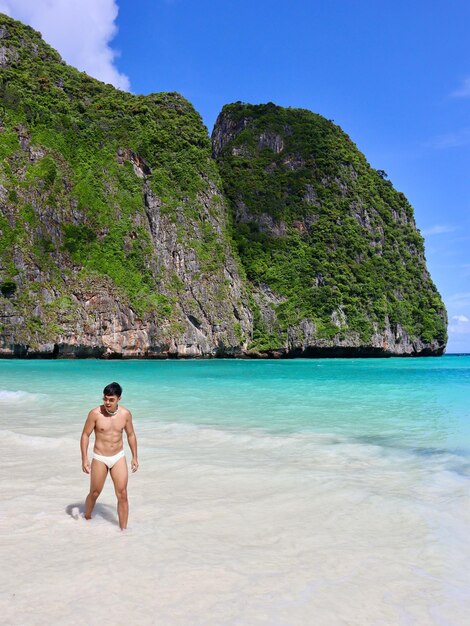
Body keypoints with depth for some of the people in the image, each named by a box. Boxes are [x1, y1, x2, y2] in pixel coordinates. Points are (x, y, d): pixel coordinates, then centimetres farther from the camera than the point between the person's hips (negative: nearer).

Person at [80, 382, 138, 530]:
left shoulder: (125, 414, -8)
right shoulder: (95, 413, -15)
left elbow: (131, 435, 6)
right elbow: (85, 435, -7)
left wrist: (135, 457, 7)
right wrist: (84, 459, -10)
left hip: (119, 457, 1)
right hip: (100, 458, -1)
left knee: (122, 495, -3)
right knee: (94, 493, 14)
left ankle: (123, 529, 8)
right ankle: (87, 518, 42)